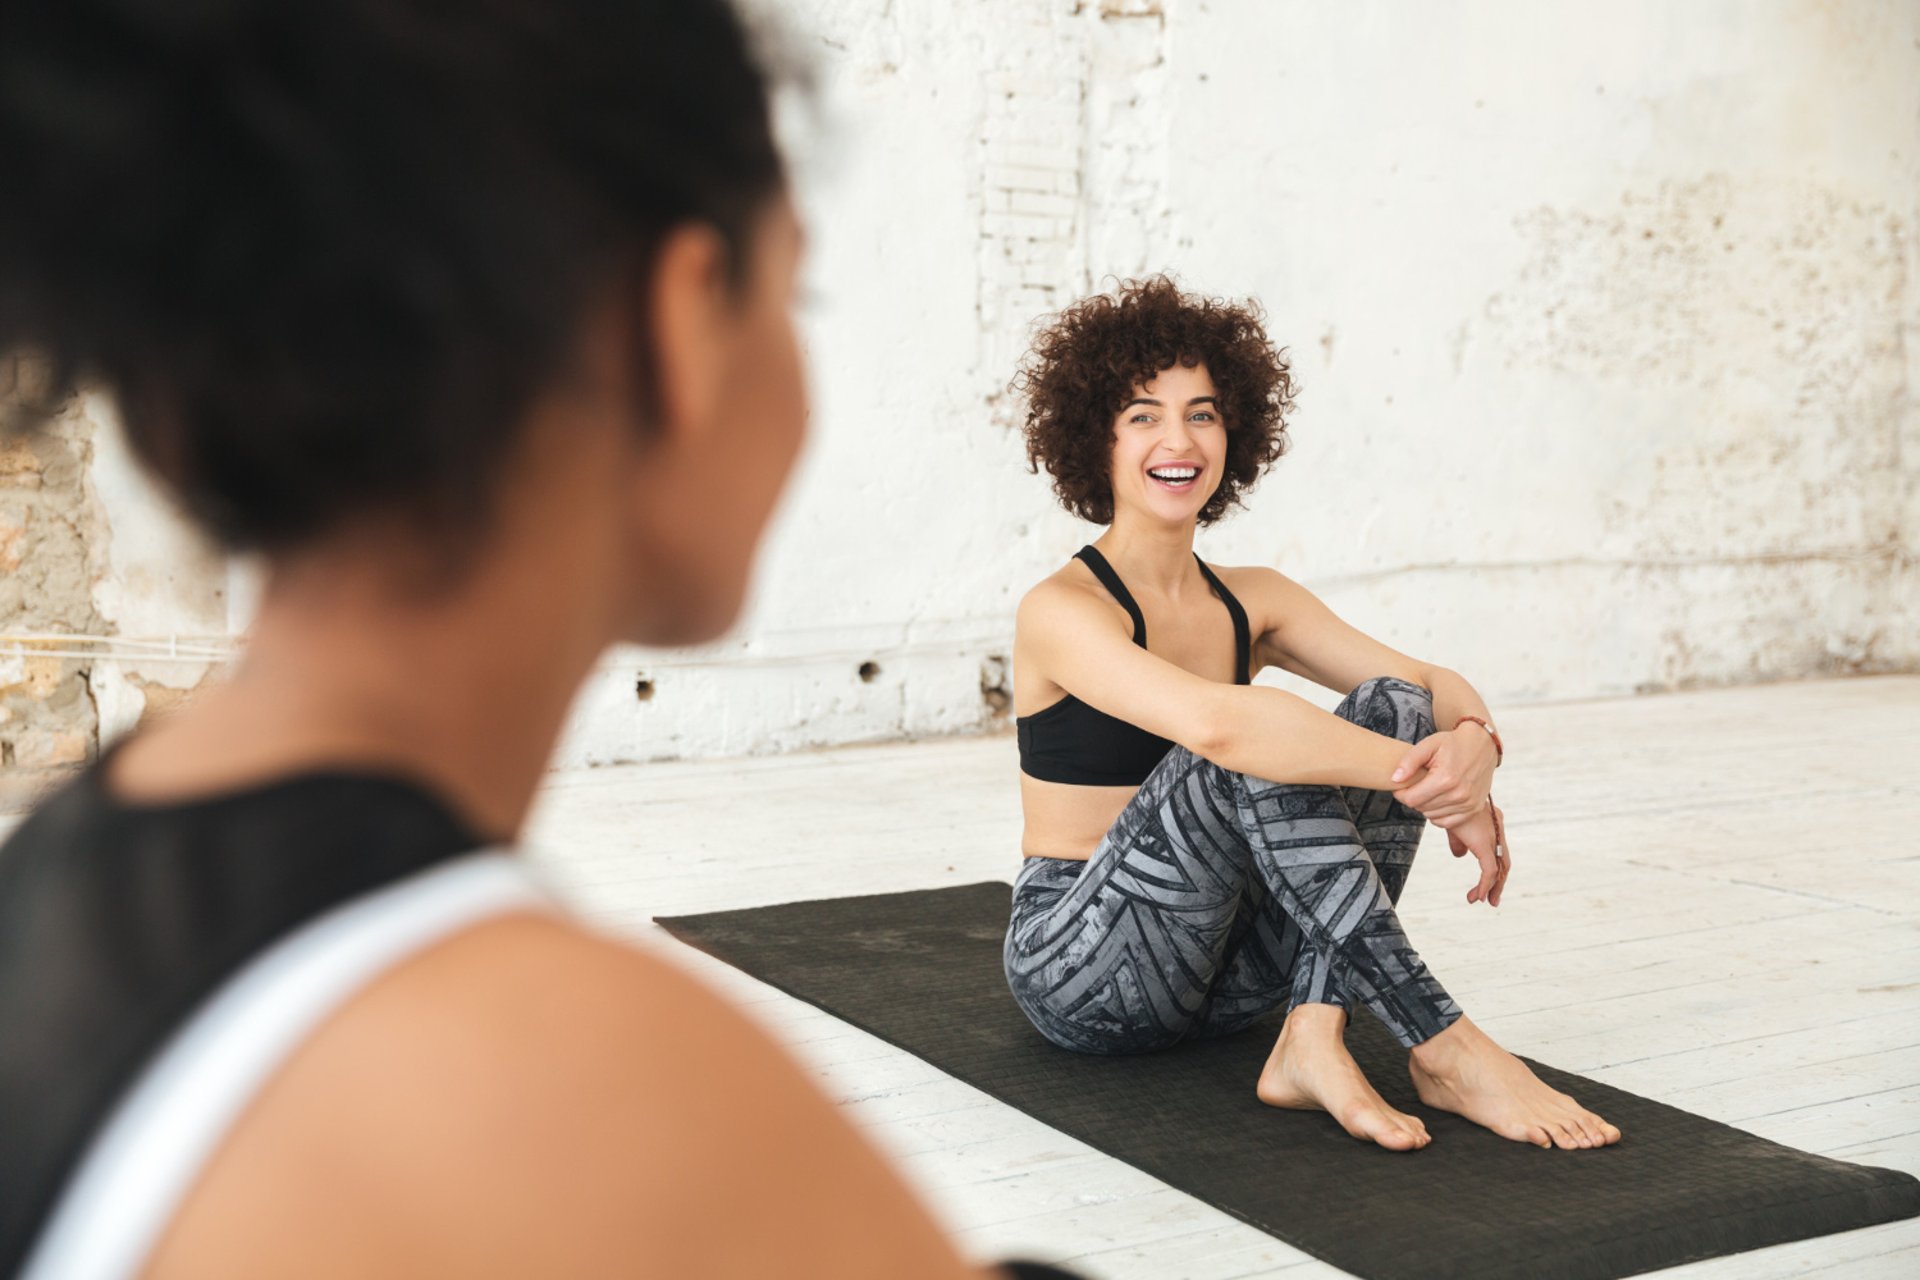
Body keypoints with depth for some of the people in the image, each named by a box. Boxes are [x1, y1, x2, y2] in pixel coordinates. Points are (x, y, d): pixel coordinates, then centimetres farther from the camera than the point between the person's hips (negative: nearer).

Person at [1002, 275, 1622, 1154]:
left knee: (1391, 707, -14)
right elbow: (1212, 723, -34)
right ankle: (1446, 1050, -30)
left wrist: (1473, 741, -27)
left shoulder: (1252, 602, 7)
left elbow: (1432, 683, -3)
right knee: (1257, 752, -32)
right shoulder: (1062, 611, -15)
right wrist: (1423, 776, -33)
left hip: (1218, 970, 7)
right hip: (1080, 971, -6)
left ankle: (1312, 1039, -28)